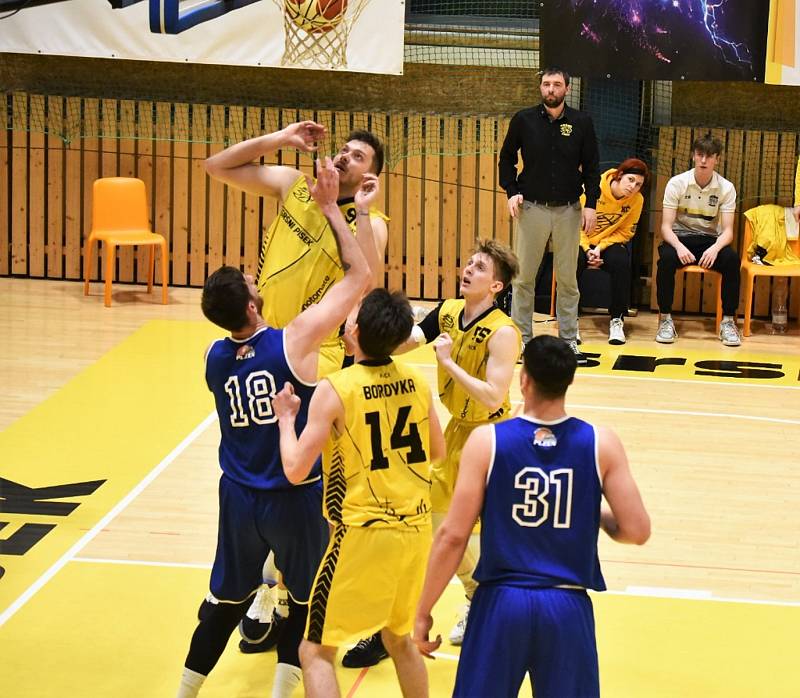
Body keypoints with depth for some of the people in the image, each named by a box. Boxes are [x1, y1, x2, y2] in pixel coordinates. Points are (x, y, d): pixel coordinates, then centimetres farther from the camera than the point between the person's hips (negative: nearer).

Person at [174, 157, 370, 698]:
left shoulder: (215, 358, -5)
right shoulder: (295, 340, -19)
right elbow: (360, 276, -13)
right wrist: (331, 208, -7)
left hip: (239, 497, 4)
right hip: (295, 497, -4)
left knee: (228, 603, 19)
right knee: (307, 603, 15)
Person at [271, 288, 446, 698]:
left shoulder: (334, 390, -15)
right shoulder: (416, 381, 1)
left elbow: (295, 470, -14)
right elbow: (437, 451, 15)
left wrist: (286, 418, 1)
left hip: (365, 532, -6)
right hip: (415, 527, 6)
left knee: (316, 651, 3)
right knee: (399, 638, 25)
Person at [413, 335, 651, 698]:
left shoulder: (487, 441, -8)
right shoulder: (601, 444, -5)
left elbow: (453, 536, -8)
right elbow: (636, 531, -4)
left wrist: (423, 612, 1)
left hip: (501, 602, -1)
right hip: (567, 607, 1)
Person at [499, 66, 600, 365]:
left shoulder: (581, 123, 1)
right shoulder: (523, 120, 0)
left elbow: (592, 166, 5)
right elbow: (506, 159, 10)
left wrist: (591, 204, -3)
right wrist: (512, 192, -3)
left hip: (568, 210, 0)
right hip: (532, 208, 0)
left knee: (568, 279, 5)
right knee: (524, 277, 3)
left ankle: (569, 340, 12)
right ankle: (522, 338, 11)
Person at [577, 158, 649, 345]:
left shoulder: (637, 200, -11)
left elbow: (625, 232, -3)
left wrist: (600, 247, -17)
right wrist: (587, 250, -20)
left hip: (609, 243, 2)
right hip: (582, 241, -2)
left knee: (621, 262, -30)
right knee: (574, 261, -34)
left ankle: (617, 320, -17)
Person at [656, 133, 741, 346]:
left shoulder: (726, 188, -4)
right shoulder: (677, 183, -8)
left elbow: (727, 230, -8)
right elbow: (666, 226, -11)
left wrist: (715, 248, -31)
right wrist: (679, 246, -32)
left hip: (710, 241, 1)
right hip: (680, 238, -1)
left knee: (732, 259, -31)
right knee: (667, 258, -35)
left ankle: (728, 321, -19)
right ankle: (666, 319, -22)